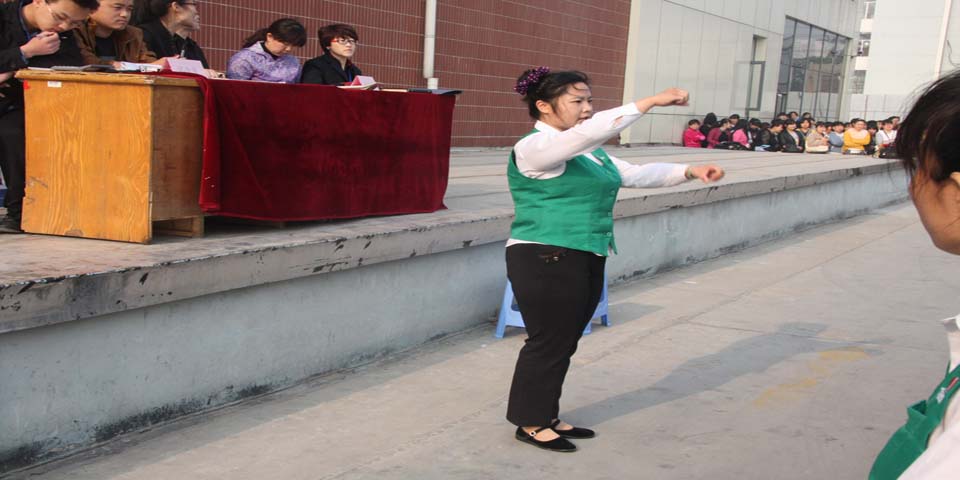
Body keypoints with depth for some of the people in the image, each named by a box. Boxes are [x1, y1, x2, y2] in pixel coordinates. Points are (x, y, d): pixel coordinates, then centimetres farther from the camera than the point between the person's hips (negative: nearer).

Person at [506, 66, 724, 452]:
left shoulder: (589, 152, 16)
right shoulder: (534, 148, -14)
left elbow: (635, 174, 15)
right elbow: (590, 131, -28)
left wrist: (689, 171, 4)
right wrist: (650, 102, -28)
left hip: (585, 260, 9)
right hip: (545, 260, -9)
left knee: (563, 343, 15)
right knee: (548, 342, -1)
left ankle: (548, 416, 27)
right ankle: (530, 423, 14)